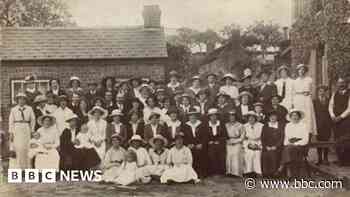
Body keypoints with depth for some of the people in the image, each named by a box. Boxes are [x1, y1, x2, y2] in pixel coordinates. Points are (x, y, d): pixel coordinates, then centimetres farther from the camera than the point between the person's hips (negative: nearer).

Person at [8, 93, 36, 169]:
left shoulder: (29, 109, 4)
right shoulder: (13, 109, 3)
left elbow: (33, 120, 9)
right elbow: (11, 121, 3)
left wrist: (32, 131, 5)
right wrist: (11, 133, -3)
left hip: (26, 130, 1)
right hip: (16, 129, -1)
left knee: (25, 148, 0)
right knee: (16, 148, -7)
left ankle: (25, 167, 8)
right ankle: (15, 167, -1)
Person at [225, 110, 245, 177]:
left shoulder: (240, 125, 0)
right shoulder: (226, 125, 10)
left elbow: (242, 136, 0)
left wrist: (235, 141, -7)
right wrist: (227, 141, -2)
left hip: (237, 145, -3)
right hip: (228, 145, 3)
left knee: (236, 159, -5)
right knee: (228, 158, -2)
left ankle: (237, 173, 0)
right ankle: (229, 172, 4)